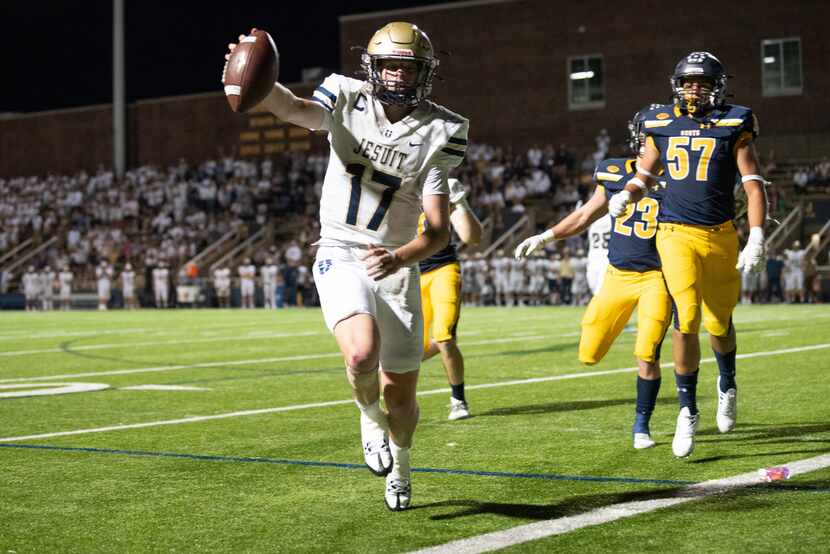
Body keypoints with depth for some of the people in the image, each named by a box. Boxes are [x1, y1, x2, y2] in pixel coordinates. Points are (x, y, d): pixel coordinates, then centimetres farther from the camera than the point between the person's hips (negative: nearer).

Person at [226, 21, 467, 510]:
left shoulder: (437, 133, -7)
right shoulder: (349, 102, -5)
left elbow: (439, 232, -11)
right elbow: (295, 110, -29)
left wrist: (398, 258, -31)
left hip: (396, 265, 1)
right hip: (341, 256, -1)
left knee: (401, 392, 8)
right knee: (362, 352, -30)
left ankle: (400, 466, 41)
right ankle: (371, 419, 6)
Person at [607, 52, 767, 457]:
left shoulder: (734, 126, 1)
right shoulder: (662, 125, 8)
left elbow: (754, 186, -2)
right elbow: (644, 177, 18)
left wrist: (756, 239, -11)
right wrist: (625, 196, -4)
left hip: (720, 236, 0)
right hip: (676, 233, 0)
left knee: (719, 323, 12)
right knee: (686, 320, -16)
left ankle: (727, 385, 45)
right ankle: (688, 412, -3)